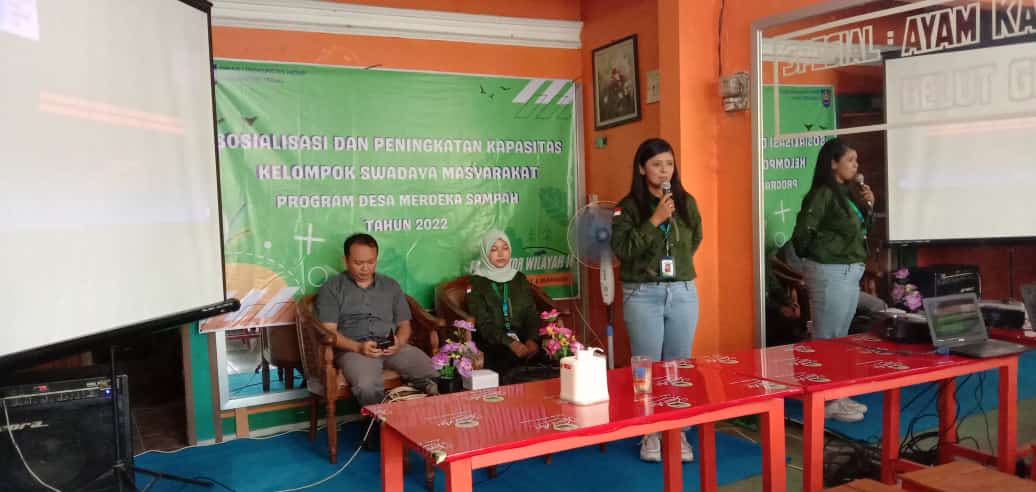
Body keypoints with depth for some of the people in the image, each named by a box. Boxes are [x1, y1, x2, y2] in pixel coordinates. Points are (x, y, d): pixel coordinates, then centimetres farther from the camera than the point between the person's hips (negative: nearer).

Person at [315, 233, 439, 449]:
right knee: (367, 386, -37)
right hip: (353, 348, -3)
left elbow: (404, 324, 18)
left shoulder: (390, 286, 20)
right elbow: (329, 331, -1)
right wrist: (358, 347, -18)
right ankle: (380, 429, -12)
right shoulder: (332, 288, 9)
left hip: (393, 347, 3)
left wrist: (399, 342, -7)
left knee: (432, 374, -27)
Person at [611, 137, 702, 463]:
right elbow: (622, 249, -16)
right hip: (642, 295, -3)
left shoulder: (686, 202, 6)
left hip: (683, 292, 3)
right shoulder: (628, 207, -5)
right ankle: (650, 434, 16)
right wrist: (654, 221, -20)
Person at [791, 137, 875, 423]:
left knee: (840, 337, 14)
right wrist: (814, 257, -3)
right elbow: (802, 232, -19)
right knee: (827, 338, -2)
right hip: (830, 273, -9)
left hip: (850, 272, 9)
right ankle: (825, 401, 6)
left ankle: (838, 397, 24)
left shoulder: (848, 192, 12)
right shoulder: (823, 193, -14)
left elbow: (859, 231, 19)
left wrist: (867, 206, 4)